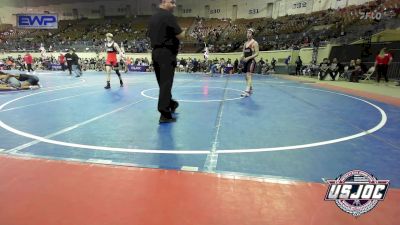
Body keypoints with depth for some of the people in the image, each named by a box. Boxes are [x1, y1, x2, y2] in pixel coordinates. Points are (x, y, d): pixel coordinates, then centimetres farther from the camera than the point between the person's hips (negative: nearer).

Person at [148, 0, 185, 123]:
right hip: (167, 53, -8)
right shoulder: (168, 16, -11)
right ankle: (165, 114, -6)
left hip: (155, 52, 8)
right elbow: (180, 35, -15)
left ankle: (170, 104, 35)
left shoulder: (153, 18, 15)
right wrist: (183, 32, 6)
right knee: (166, 83, -7)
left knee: (162, 82, 16)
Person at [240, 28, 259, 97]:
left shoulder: (254, 43, -6)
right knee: (247, 76, 13)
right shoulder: (245, 43, 16)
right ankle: (250, 89, 27)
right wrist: (242, 57, -1)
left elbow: (256, 53, -13)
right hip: (246, 61, 8)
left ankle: (247, 91, -23)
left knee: (249, 76, -18)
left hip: (251, 61, -8)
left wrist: (248, 58, -22)